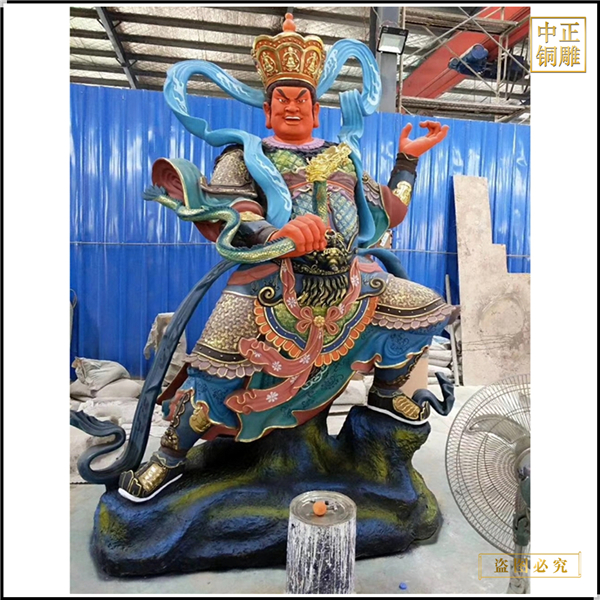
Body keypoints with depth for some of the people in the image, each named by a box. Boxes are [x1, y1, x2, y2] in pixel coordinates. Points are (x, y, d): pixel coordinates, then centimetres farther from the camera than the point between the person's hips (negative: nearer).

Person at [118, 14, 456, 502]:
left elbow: (388, 212, 27)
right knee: (215, 368, -18)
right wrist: (275, 233, -30)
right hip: (275, 284, -4)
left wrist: (409, 159, 28)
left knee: (428, 309, 7)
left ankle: (386, 394, 31)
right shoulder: (246, 156, 9)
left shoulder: (343, 156, 22)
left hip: (351, 283, 5)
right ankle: (170, 458, 10)